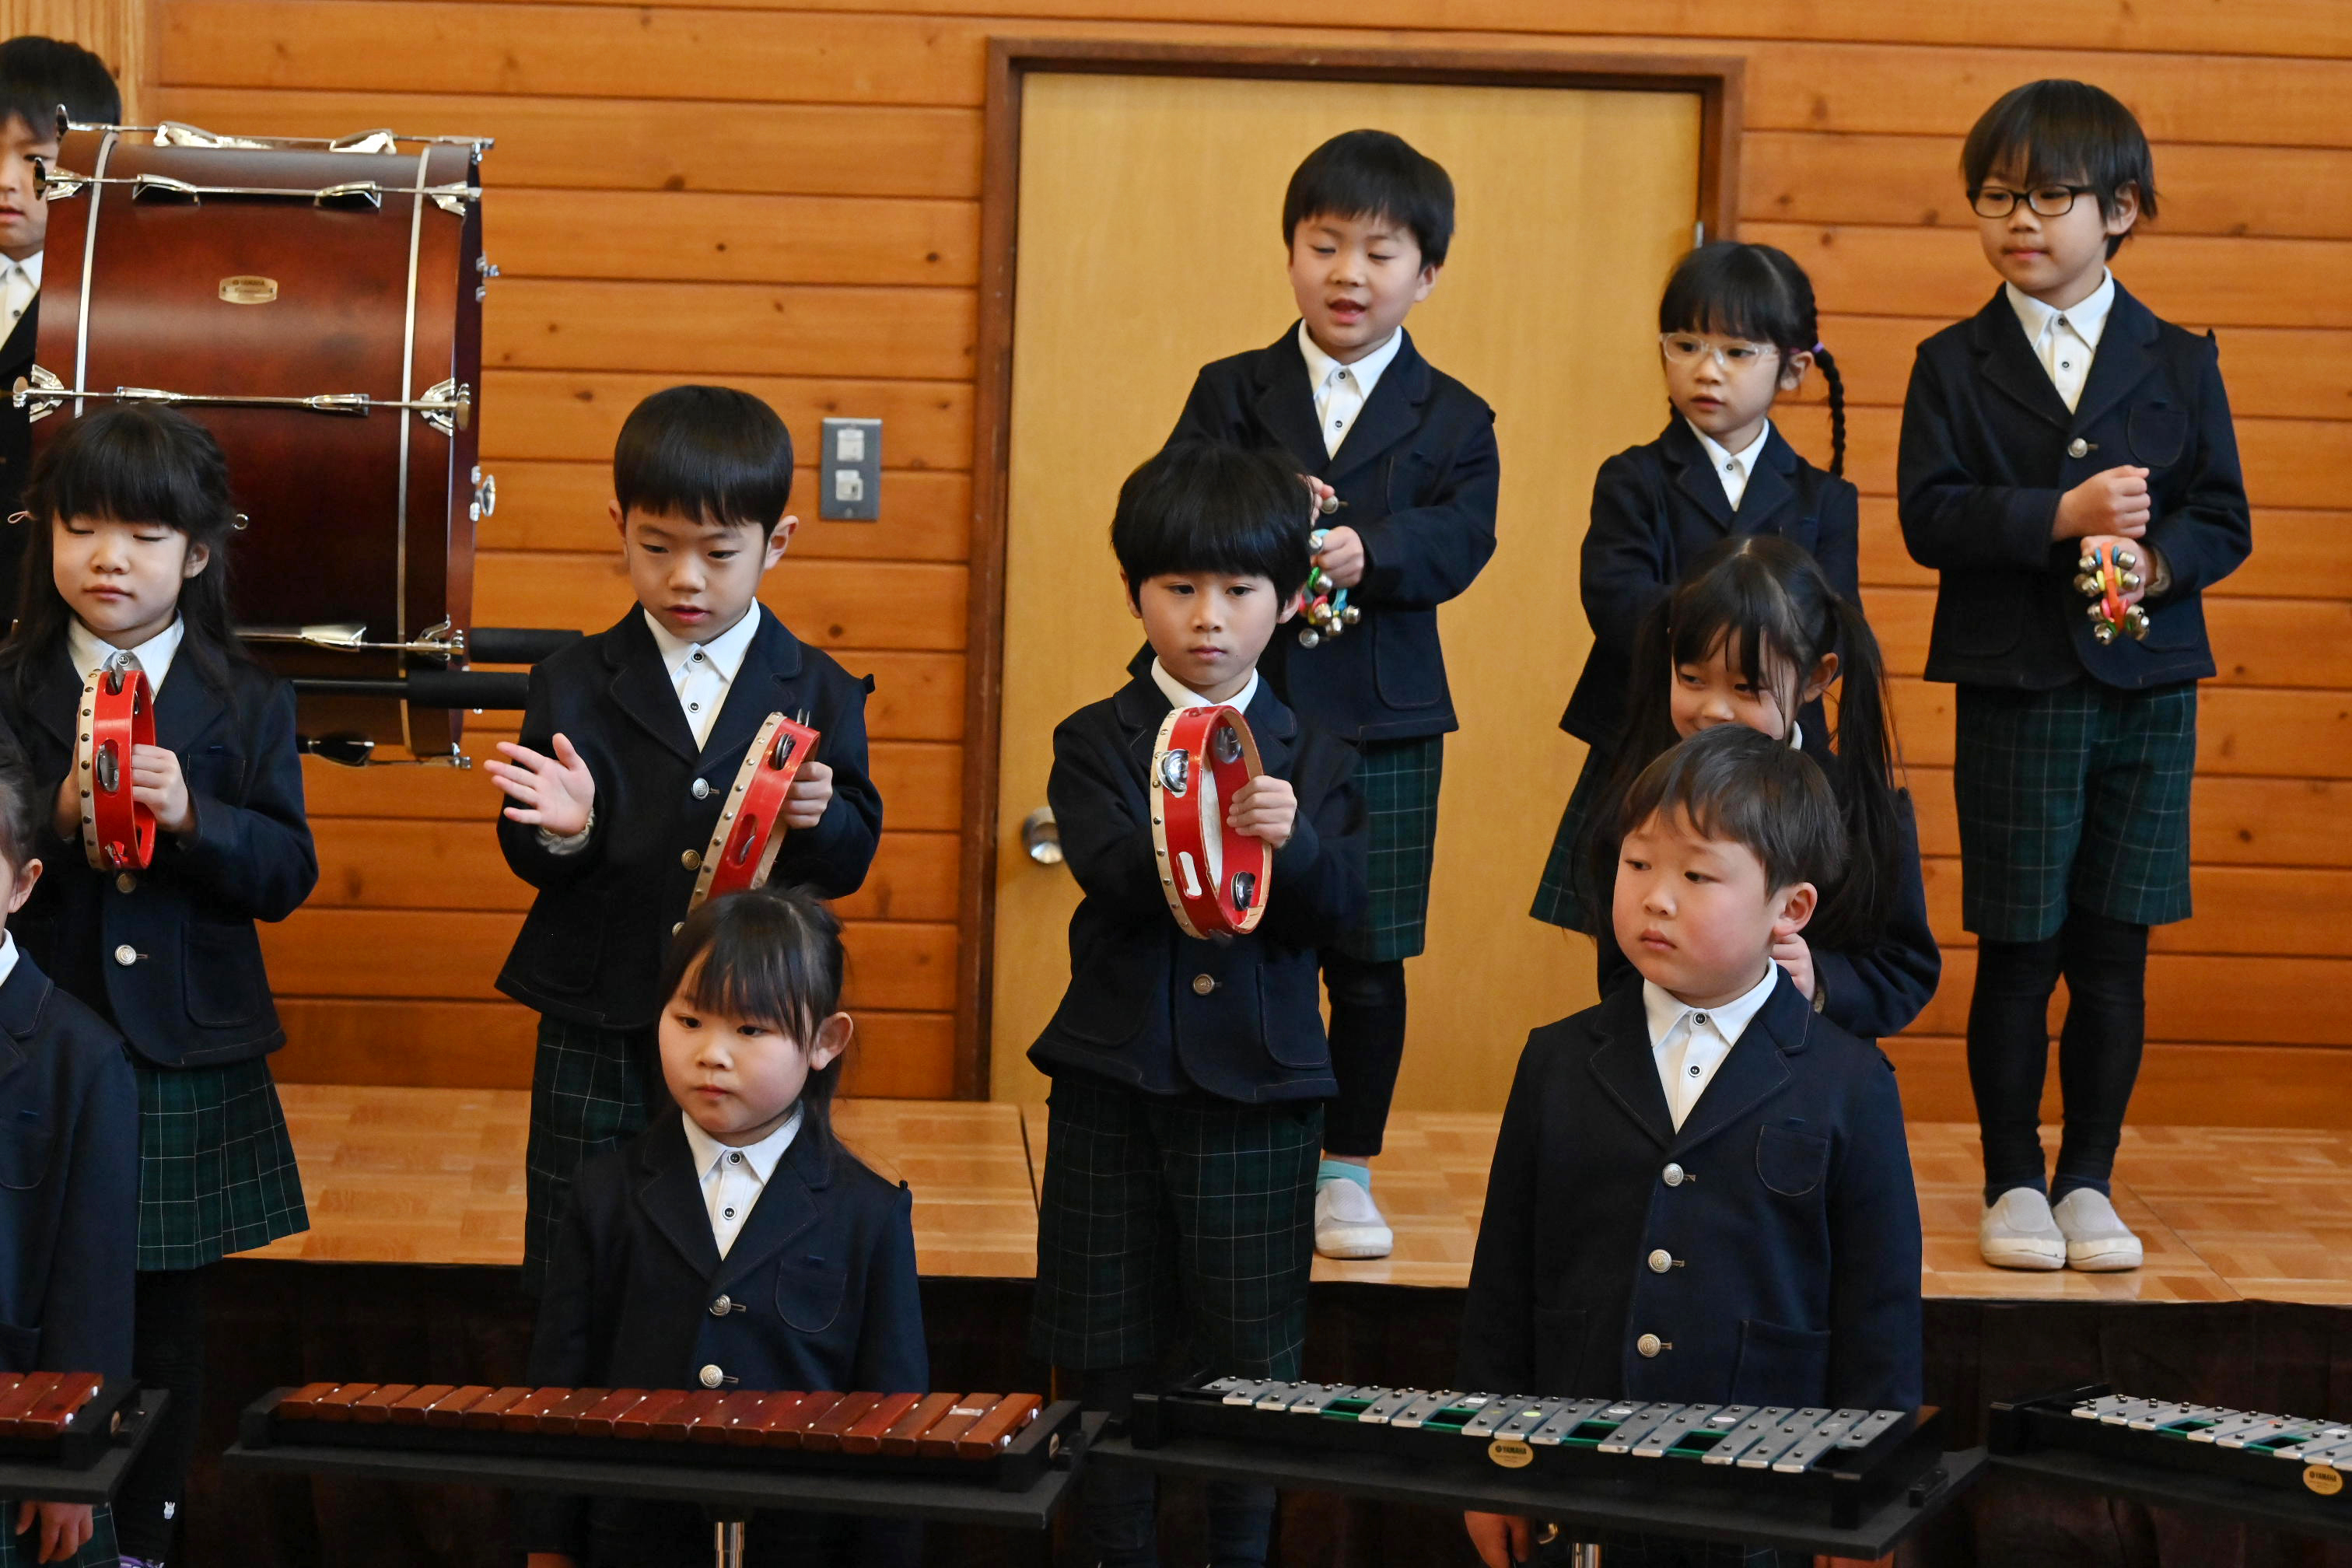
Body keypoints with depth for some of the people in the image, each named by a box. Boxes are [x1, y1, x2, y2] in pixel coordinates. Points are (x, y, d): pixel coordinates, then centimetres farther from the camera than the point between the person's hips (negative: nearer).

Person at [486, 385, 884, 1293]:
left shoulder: (818, 693, 2)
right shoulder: (575, 686, 2)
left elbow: (851, 862, -1)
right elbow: (533, 865, 1)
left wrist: (820, 817, -22)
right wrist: (562, 832, -21)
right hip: (599, 1037, 0)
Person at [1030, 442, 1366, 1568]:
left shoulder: (1316, 760, 6)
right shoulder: (1096, 743, 2)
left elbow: (1341, 907, -7)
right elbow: (1110, 867, -16)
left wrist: (1291, 841, -28)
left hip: (1259, 1098, 0)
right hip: (1115, 1091, 0)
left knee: (1254, 1362, 5)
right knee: (1106, 1359, 7)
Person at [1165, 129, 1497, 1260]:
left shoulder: (1452, 422, 6)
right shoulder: (1230, 395, 7)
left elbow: (1458, 539, -9)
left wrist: (1368, 551, -28)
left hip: (1382, 725, 0)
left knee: (1369, 957, 4)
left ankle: (1347, 1168, 18)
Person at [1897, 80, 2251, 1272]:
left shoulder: (2179, 363, 6)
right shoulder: (1955, 365, 2)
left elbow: (2223, 517, 4)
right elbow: (1930, 516, -8)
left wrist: (2157, 560, -16)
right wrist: (2062, 517, -20)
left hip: (2147, 690, 1)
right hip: (2013, 691, -1)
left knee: (2114, 951, 5)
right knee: (2018, 950, 1)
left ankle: (2089, 1183, 15)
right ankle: (2013, 1186, 13)